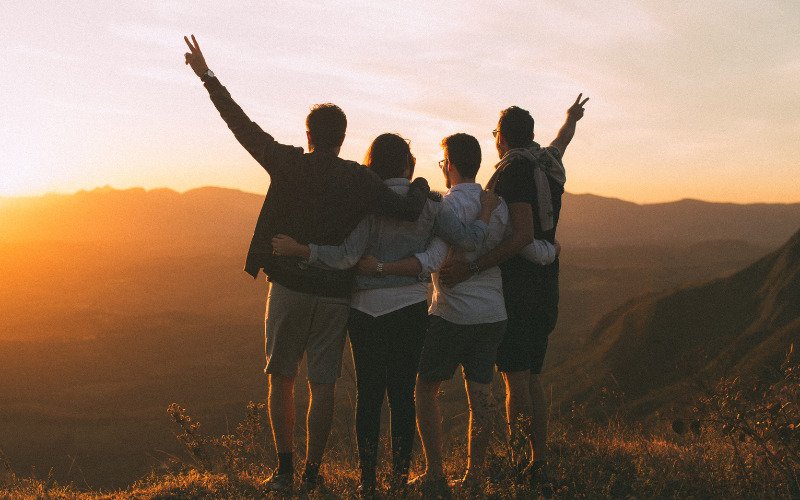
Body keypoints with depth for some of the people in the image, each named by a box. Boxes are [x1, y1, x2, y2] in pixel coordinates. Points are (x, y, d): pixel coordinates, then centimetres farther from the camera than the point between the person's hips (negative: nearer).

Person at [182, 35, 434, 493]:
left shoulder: (288, 164, -6)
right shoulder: (360, 179, -6)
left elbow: (242, 125, -1)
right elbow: (409, 211, -14)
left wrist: (207, 76, 8)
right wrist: (420, 185, 9)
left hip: (288, 287, 0)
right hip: (334, 295, 0)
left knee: (282, 380, 12)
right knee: (323, 385, 7)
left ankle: (285, 471, 12)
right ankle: (312, 473, 11)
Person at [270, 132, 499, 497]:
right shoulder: (428, 204, -1)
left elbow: (347, 256, -19)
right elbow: (468, 239, -6)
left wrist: (297, 249, -16)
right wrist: (486, 210, 11)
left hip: (368, 309, -2)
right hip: (411, 308, 2)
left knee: (369, 395, 6)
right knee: (403, 393, 9)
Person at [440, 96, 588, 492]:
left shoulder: (514, 170, -13)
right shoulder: (549, 163, 11)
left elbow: (523, 235, -23)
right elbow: (561, 141, 36)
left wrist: (471, 267, -27)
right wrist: (571, 118, 59)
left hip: (515, 290, -8)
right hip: (545, 290, 8)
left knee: (515, 376, -8)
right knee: (531, 377, 12)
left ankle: (516, 462, -8)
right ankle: (539, 464, 14)